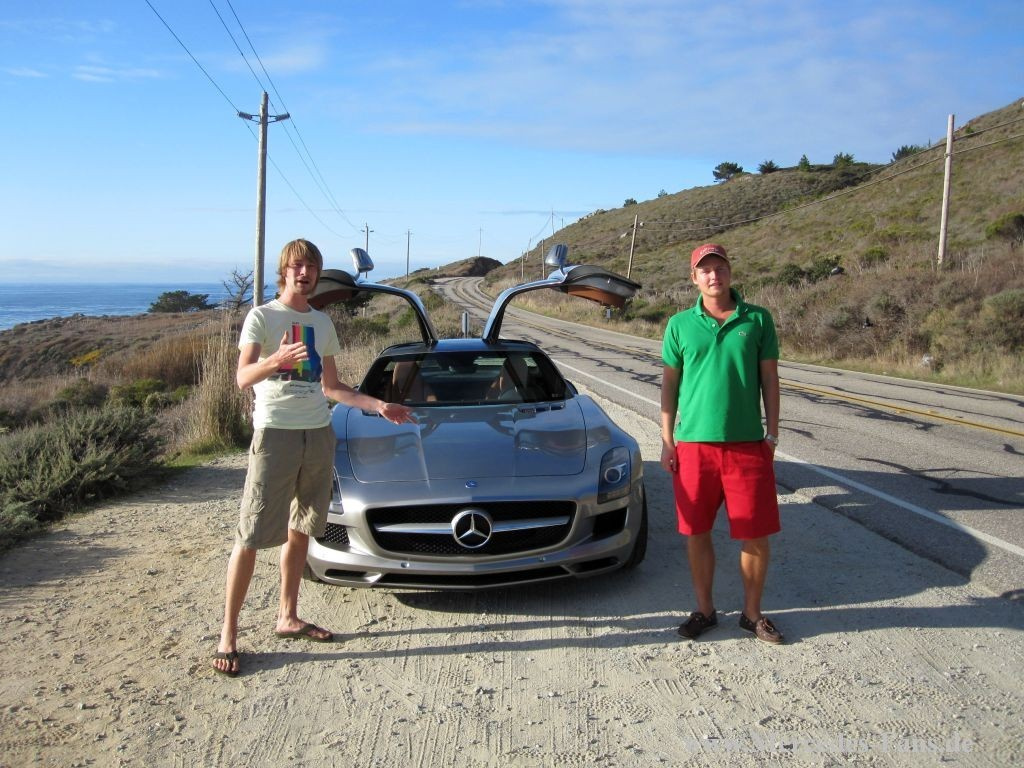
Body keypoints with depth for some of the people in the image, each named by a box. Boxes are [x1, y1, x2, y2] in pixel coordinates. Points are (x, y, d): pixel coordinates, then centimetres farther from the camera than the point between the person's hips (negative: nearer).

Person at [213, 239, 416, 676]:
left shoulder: (322, 323, 15)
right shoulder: (262, 317, -2)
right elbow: (243, 378, -15)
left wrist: (380, 406, 14)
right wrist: (276, 360, -35)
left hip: (319, 434, 6)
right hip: (275, 432, -6)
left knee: (300, 530, 11)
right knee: (251, 535, -6)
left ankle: (288, 617, 23)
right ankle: (228, 634, 0)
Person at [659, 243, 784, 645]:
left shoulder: (758, 319, 2)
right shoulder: (680, 324, 4)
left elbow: (770, 381, 5)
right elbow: (669, 384, 7)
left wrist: (772, 435, 1)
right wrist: (667, 440, 3)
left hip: (747, 445, 0)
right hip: (693, 445, 1)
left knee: (756, 535, 5)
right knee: (697, 534, 8)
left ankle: (752, 612, 24)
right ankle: (704, 610, 26)